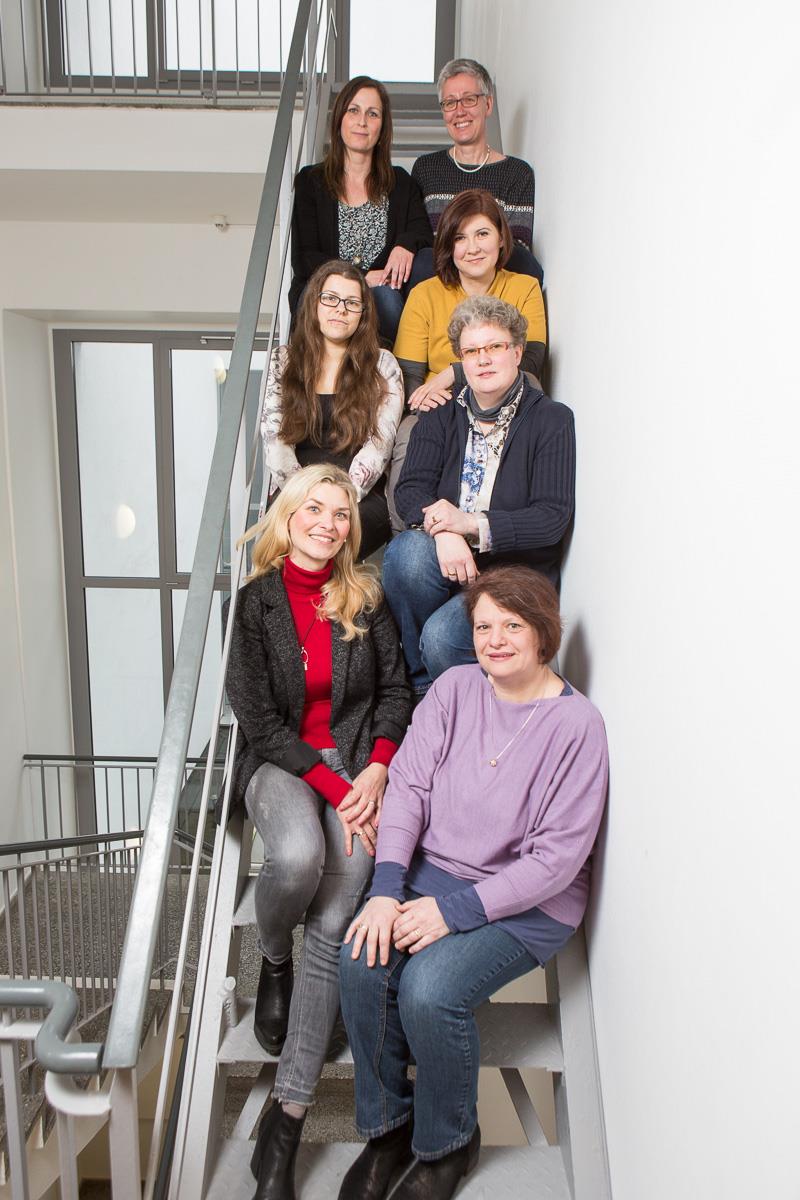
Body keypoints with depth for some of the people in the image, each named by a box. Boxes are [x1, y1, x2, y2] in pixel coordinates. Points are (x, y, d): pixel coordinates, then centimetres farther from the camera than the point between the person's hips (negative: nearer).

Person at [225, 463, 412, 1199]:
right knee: (297, 855, -34)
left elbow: (394, 688, 8)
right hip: (278, 762, -1)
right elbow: (259, 719, -7)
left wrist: (377, 768, -9)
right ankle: (273, 961, 4)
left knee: (335, 924, -17)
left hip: (358, 760, 2)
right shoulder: (254, 604, -2)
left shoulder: (367, 598, 6)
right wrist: (334, 786, -15)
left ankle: (289, 1114, -5)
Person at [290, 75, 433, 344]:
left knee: (385, 295, -35)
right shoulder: (310, 181, 12)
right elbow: (303, 259, 2)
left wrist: (407, 244, -17)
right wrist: (362, 276, -11)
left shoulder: (400, 183, 20)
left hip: (379, 296, 2)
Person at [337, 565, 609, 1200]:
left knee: (428, 990, -25)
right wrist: (386, 890, -16)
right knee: (363, 961, -21)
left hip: (529, 903, -4)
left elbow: (557, 856, -15)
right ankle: (387, 1125, 6)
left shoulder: (577, 724, -13)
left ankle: (447, 1145, 7)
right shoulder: (456, 688, 0)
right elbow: (408, 784, -4)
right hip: (431, 869, 4)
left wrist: (454, 909, -19)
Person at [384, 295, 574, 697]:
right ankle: (420, 686, -11)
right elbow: (410, 489, -3)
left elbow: (553, 517, -10)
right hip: (446, 561, 4)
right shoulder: (441, 417, 11)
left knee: (441, 637, -30)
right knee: (406, 551, -31)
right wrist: (442, 530, -25)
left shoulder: (552, 420, -1)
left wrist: (472, 523, -22)